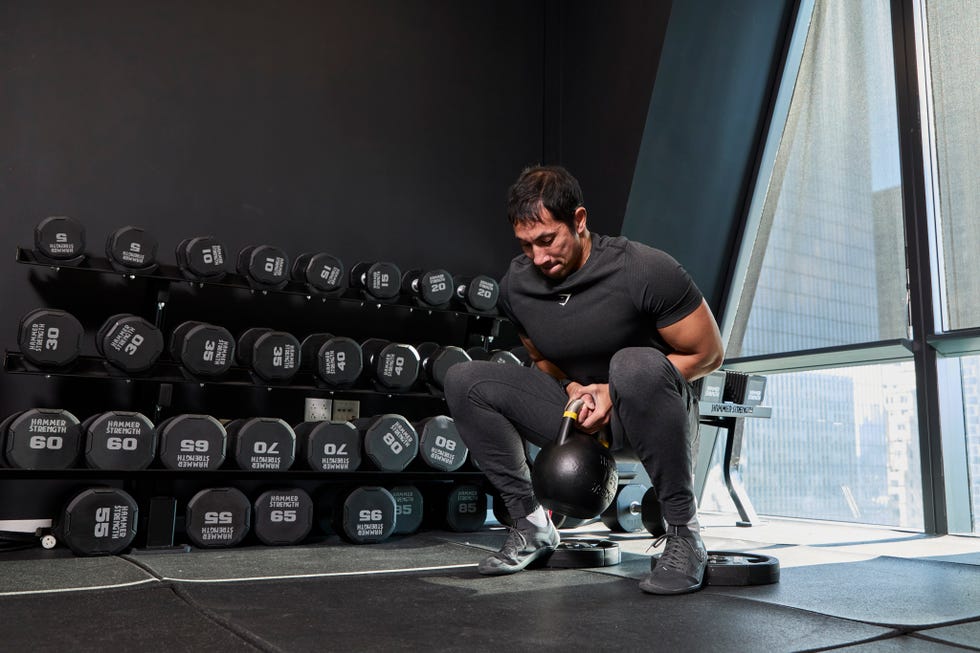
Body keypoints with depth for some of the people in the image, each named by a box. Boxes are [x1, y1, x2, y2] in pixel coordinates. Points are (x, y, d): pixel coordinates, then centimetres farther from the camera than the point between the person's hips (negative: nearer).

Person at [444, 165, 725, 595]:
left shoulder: (644, 270, -21)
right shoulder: (517, 286, -5)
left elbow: (708, 353, -12)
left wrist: (616, 390, -20)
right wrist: (572, 388, -11)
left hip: (652, 413, -5)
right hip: (579, 411, 5)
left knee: (635, 365, -40)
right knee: (463, 381, -10)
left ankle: (684, 535, -23)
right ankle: (532, 525, -2)